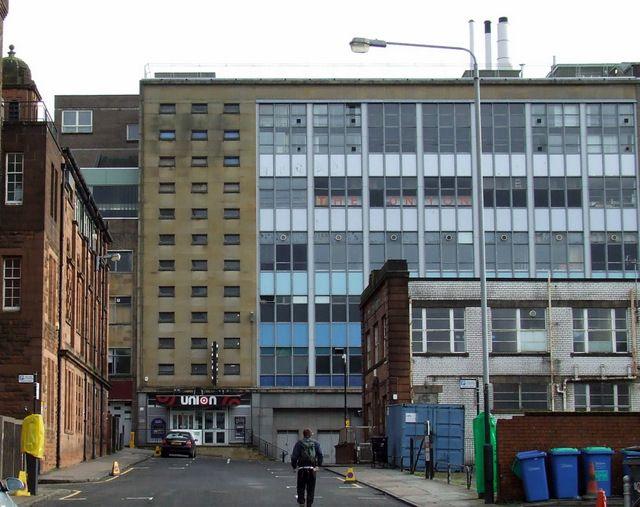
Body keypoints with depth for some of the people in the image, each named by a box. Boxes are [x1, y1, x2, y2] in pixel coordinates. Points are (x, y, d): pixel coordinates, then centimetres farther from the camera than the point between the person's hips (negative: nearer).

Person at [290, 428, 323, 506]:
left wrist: (294, 466, 4)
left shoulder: (299, 443, 0)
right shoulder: (315, 443, 6)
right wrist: (318, 464, 10)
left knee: (301, 488, 6)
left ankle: (301, 503, -2)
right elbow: (320, 455, -1)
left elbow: (294, 456, -6)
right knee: (311, 489, 8)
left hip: (302, 469, -2)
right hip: (312, 469, 2)